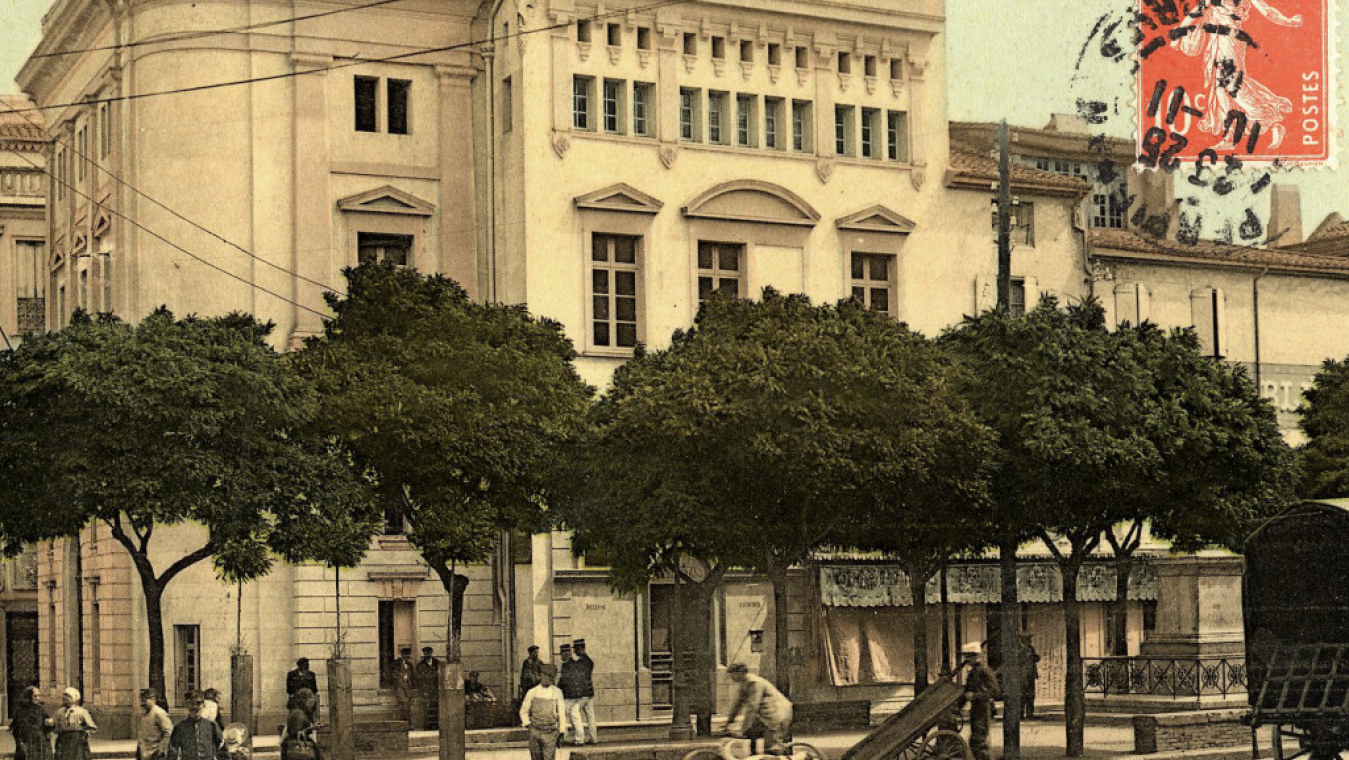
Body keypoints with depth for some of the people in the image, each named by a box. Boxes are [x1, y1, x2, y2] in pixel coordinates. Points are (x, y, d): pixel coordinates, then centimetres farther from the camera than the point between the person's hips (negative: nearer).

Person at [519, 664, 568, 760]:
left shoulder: (557, 692, 4)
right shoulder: (532, 692, 6)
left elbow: (561, 712, 7)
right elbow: (523, 711, 16)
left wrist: (562, 730, 6)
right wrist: (527, 723, 3)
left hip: (550, 731, -2)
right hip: (535, 730, 2)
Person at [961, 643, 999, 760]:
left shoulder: (984, 670, -13)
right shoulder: (972, 671, 16)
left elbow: (994, 690, -19)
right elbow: (968, 690, 25)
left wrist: (975, 695, -23)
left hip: (983, 708, -10)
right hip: (975, 709, 10)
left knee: (979, 741, -12)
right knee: (974, 742, 14)